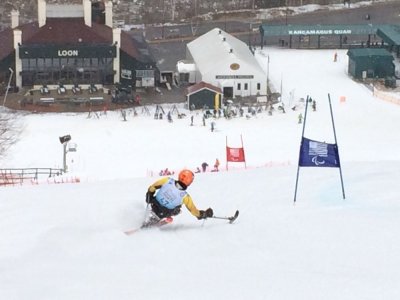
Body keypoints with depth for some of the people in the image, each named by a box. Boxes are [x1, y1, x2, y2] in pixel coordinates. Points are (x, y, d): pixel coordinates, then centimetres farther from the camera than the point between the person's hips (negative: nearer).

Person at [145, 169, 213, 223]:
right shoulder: (185, 196, -26)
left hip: (154, 205, 2)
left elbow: (152, 187, -9)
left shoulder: (168, 181, -23)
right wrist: (205, 214, 3)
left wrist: (149, 194, 11)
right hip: (163, 214, -2)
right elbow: (193, 210, -13)